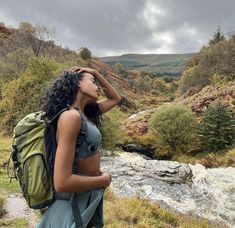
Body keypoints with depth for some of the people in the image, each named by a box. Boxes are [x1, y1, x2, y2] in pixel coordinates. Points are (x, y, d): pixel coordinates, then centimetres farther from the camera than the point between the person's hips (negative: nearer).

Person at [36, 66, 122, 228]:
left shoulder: (84, 113, 2)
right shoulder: (71, 116, -24)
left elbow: (115, 99, 18)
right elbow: (62, 182, -29)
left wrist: (96, 73, 5)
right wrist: (103, 180, -15)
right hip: (75, 204, -9)